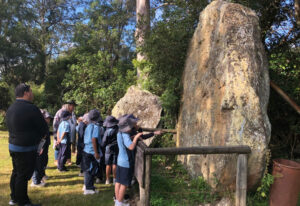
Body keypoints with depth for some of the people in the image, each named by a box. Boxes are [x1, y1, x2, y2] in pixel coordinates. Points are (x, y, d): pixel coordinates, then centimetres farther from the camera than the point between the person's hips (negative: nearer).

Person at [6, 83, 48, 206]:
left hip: (13, 146, 9)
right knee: (23, 175, 3)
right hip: (26, 149, -9)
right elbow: (44, 129, -15)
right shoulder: (31, 108, -20)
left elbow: (11, 127, 14)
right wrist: (38, 136, 6)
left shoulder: (11, 108, 6)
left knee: (16, 172, 21)